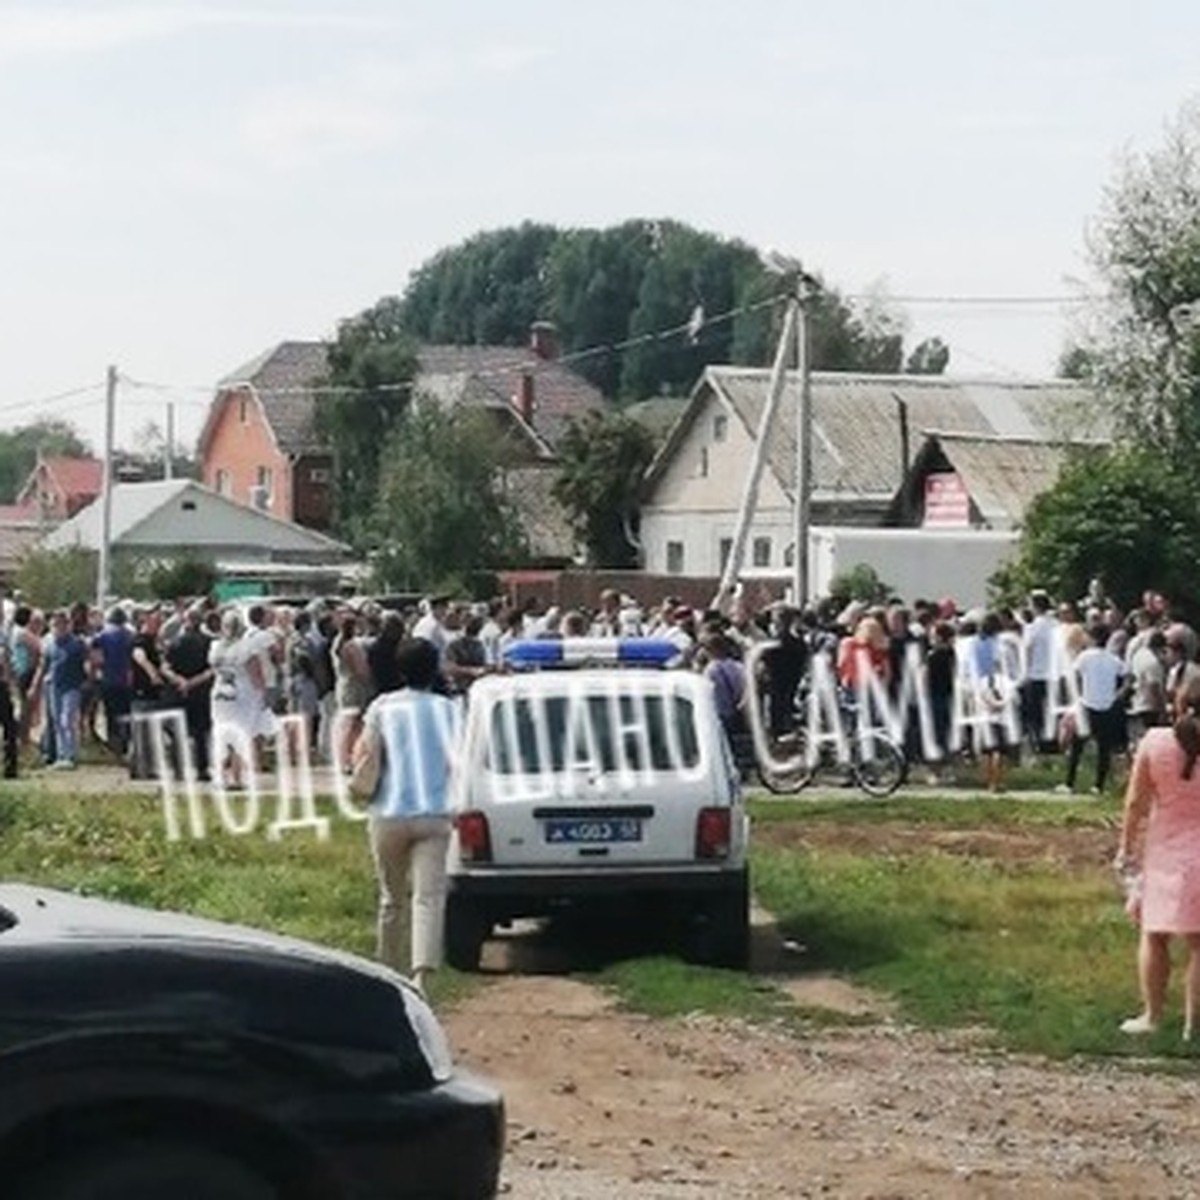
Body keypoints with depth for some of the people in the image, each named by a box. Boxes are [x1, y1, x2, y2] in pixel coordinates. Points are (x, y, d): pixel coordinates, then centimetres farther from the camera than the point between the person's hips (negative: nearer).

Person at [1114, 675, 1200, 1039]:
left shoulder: (1155, 742, -11)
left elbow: (1136, 801, -5)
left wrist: (1127, 846, 7)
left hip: (1163, 852, 1)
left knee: (1154, 937, 15)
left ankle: (1152, 1015, 21)